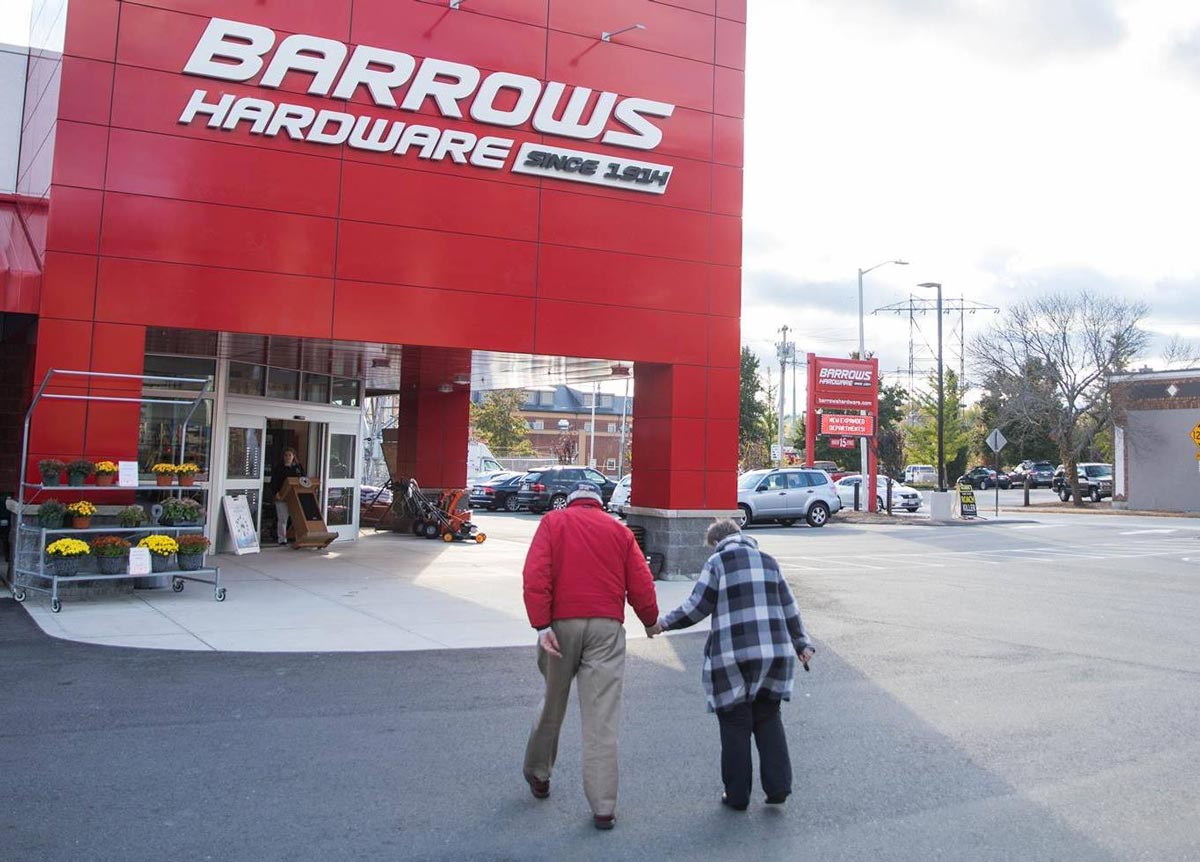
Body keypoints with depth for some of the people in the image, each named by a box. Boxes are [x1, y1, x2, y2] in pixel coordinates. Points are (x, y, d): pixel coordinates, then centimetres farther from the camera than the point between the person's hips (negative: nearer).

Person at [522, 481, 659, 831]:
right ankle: (604, 808, 1)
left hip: (562, 622, 0)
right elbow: (641, 583, 7)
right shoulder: (619, 530, 12)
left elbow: (535, 574, -6)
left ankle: (538, 775, 36)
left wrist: (541, 624, -9)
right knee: (602, 720, 0)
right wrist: (651, 620, 24)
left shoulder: (553, 522, 8)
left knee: (553, 703, 20)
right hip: (607, 627, 0)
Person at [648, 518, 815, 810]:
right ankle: (777, 787, 12)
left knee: (735, 725, 6)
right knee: (768, 719, 17)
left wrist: (664, 624, 7)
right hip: (774, 652, 4)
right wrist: (802, 644, 21)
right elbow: (788, 606, 15)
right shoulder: (768, 561, 14)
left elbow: (697, 607, -4)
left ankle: (737, 795, 13)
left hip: (732, 656, -4)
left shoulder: (718, 562, 0)